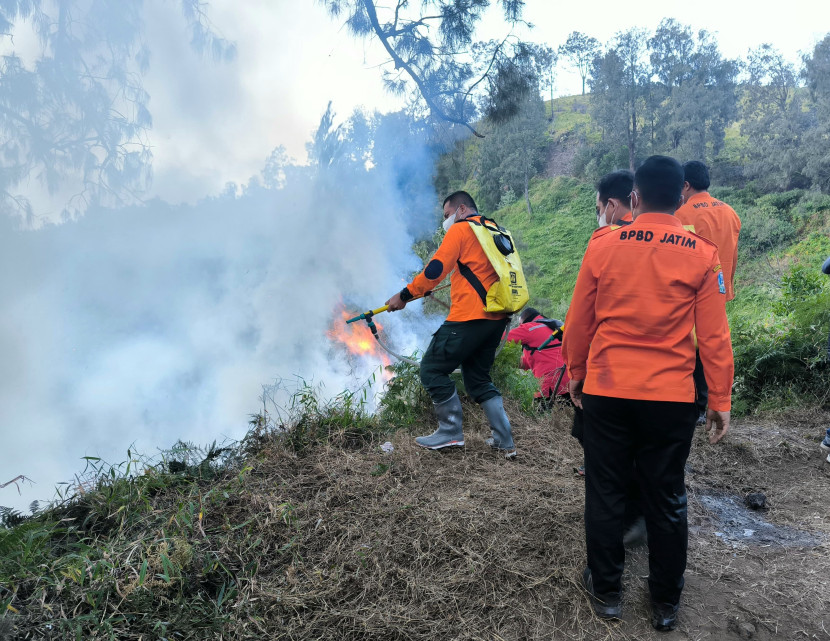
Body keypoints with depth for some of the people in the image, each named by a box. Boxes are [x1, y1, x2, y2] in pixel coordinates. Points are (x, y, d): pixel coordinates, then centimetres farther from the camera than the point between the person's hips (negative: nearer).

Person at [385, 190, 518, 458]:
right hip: (497, 318, 9)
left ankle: (451, 431, 6)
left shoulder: (461, 229, -3)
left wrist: (404, 295, -5)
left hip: (469, 318, -9)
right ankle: (504, 441, 14)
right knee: (478, 378, 17)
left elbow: (435, 269, -12)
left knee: (432, 368, 3)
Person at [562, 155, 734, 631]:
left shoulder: (603, 245, -5)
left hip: (606, 391, 0)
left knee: (605, 492, 14)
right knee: (667, 498, 14)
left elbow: (579, 320, 2)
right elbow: (714, 336, -3)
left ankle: (606, 590, 29)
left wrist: (576, 372, 15)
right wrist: (721, 400, 5)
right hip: (672, 396, 1)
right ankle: (666, 602, 29)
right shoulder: (703, 254, -5)